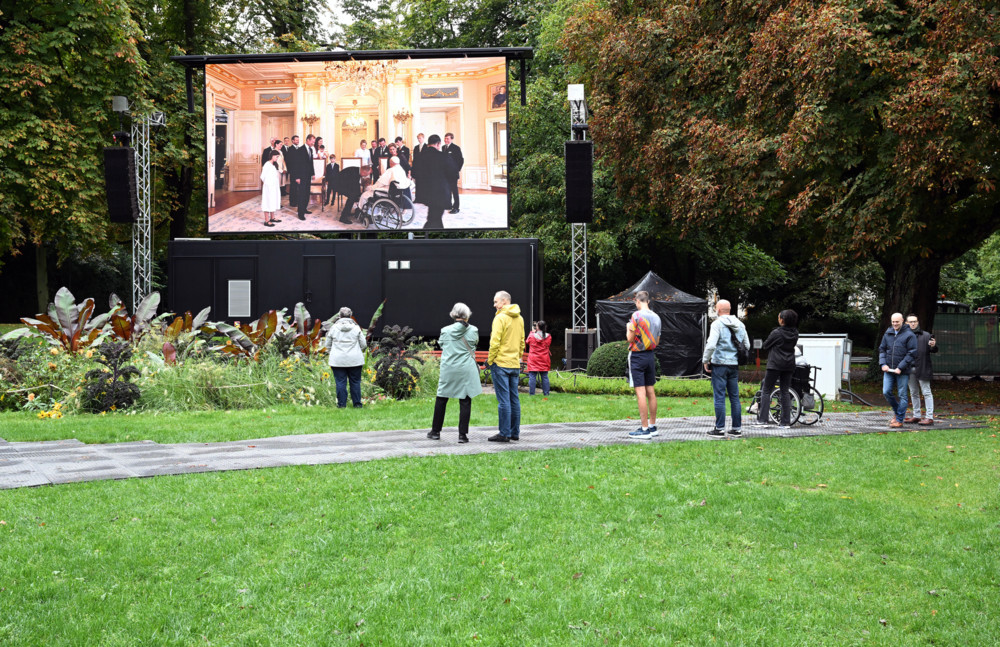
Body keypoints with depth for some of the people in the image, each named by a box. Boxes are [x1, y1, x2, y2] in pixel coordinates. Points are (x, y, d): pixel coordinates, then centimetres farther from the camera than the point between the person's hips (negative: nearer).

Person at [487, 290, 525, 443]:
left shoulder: (500, 318, -12)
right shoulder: (519, 318, 13)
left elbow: (495, 343, -16)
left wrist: (490, 360, -6)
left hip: (500, 363, -8)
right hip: (515, 364, 8)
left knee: (503, 400, -7)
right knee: (514, 399, 11)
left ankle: (505, 434, -6)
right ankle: (515, 432, 15)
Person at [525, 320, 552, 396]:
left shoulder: (532, 336, -9)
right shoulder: (548, 337, -4)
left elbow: (527, 342, 12)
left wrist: (532, 332, 19)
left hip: (533, 360, -2)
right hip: (544, 361, 2)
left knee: (532, 376, 0)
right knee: (544, 377, 7)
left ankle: (531, 393, -2)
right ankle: (546, 393, 8)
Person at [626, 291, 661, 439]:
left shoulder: (637, 316, -13)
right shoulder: (656, 317, 8)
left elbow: (630, 339, -12)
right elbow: (657, 341, 14)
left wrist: (628, 328, 7)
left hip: (637, 356, -7)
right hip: (651, 355, 7)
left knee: (640, 392, -8)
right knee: (651, 391, 12)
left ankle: (644, 429, -10)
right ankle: (652, 426, 17)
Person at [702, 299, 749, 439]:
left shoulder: (717, 324, -10)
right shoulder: (740, 325, 10)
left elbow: (711, 345, -19)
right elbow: (747, 345, 15)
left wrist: (705, 360, -7)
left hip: (719, 364, -6)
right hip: (734, 365, 6)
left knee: (719, 397, -3)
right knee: (734, 397, 10)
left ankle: (720, 429, -2)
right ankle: (737, 428, 13)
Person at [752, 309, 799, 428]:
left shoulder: (776, 333, -12)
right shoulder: (795, 334, 4)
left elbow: (765, 346, -2)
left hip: (775, 365, -6)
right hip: (789, 365, 6)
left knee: (766, 391, 1)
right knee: (784, 392, 9)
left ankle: (763, 419, -6)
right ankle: (786, 421, 6)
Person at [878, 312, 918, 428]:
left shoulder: (909, 335, -6)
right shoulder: (888, 334, 10)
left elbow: (912, 353, -9)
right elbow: (882, 349, 15)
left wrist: (900, 367, -14)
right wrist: (883, 364, -2)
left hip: (902, 371, -5)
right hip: (888, 370, 5)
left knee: (902, 395, 1)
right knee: (886, 392, 0)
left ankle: (899, 419, 7)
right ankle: (896, 411, 23)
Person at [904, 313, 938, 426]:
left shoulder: (926, 335, -1)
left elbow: (934, 350, -4)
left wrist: (933, 346, -25)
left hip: (922, 369, -5)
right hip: (910, 370, 5)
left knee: (926, 392, -2)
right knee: (913, 393, 13)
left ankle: (929, 417, -2)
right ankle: (916, 415, 23)